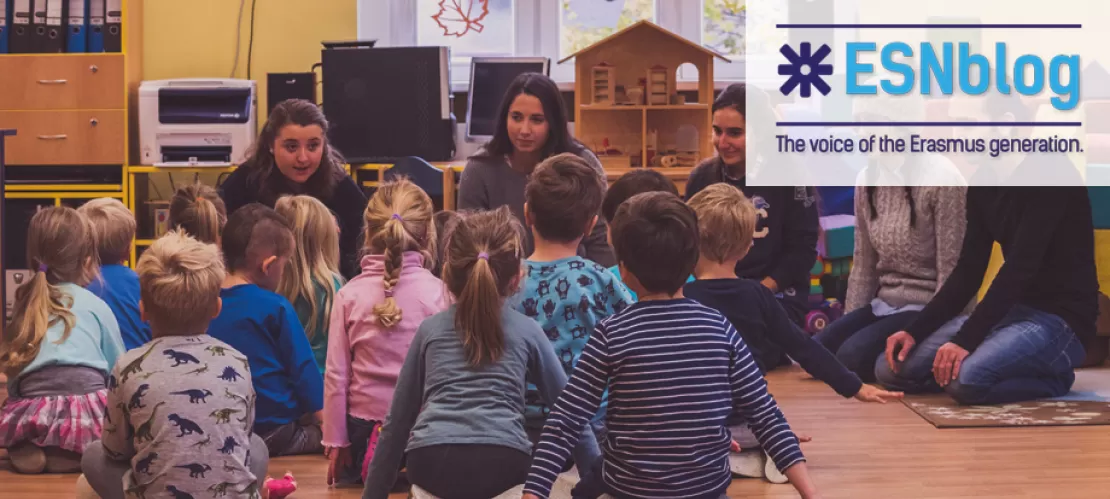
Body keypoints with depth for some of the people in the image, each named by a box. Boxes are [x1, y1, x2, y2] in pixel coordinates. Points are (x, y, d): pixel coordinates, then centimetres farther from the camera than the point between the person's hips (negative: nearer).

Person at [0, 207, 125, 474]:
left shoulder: (24, 304, 22)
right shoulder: (96, 306, 12)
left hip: (30, 414, 4)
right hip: (87, 412, -4)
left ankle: (26, 449, -1)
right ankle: (72, 453, -5)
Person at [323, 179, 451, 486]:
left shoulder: (350, 294, -6)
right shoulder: (437, 292, -10)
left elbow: (336, 375, -3)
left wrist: (336, 442, 5)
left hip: (365, 423, 1)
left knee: (352, 478, 18)